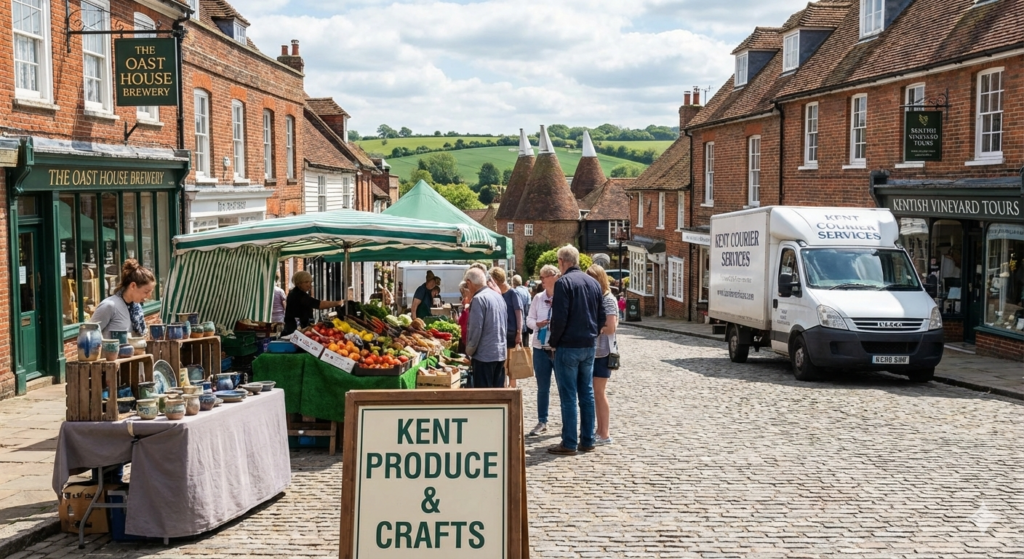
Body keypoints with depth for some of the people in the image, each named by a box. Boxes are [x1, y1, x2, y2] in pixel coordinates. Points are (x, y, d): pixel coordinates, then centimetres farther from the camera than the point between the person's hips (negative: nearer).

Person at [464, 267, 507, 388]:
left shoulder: (478, 299, -14)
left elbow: (475, 329, -17)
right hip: (500, 353, 8)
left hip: (484, 355, -8)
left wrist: (469, 352, -5)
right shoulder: (498, 296, 11)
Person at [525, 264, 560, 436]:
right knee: (542, 388, 12)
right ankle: (542, 422, 21)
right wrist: (537, 324, -12)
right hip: (541, 348, 4)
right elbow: (529, 319, 8)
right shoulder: (538, 298, 5)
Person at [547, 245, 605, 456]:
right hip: (589, 346, 7)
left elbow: (559, 318, -17)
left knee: (568, 396, -3)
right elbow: (601, 315, 12)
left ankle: (569, 443, -1)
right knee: (587, 394, 11)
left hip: (568, 346, -7)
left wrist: (553, 342, -6)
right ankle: (587, 441, 15)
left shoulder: (563, 282, -13)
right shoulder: (593, 283, 10)